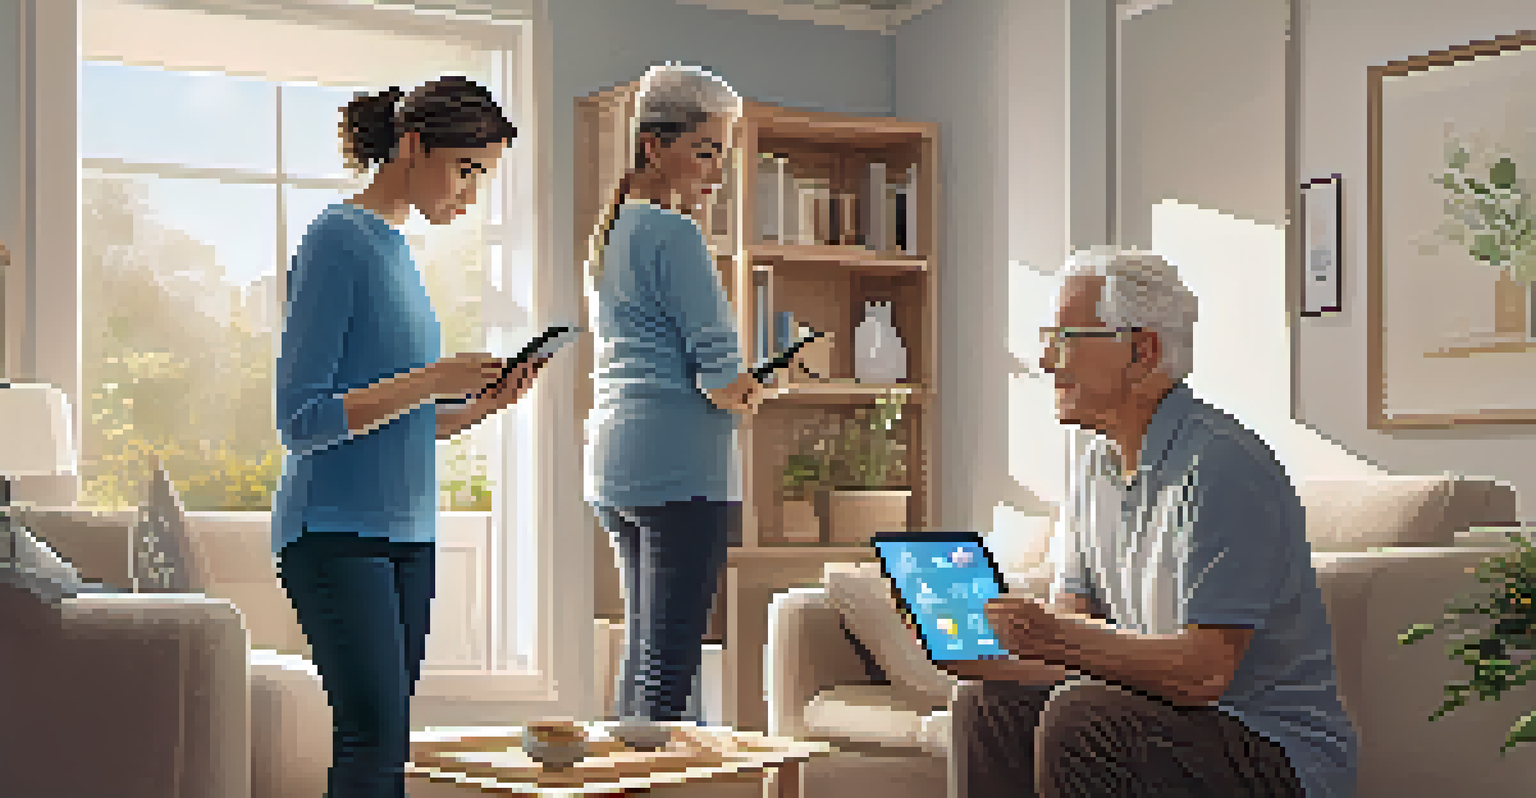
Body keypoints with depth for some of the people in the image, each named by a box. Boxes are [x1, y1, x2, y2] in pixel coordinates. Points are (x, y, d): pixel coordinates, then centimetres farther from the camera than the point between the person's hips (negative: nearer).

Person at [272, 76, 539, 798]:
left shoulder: (395, 248, 17)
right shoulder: (338, 239, -9)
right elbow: (301, 420, -14)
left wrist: (480, 405, 6)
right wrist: (428, 381, -20)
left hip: (405, 537, 9)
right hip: (336, 533, -8)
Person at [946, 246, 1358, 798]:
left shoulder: (1221, 464, -20)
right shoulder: (1097, 471, 10)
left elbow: (1204, 670, -26)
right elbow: (1066, 624, 6)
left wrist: (1060, 641, -35)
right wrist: (983, 650, -15)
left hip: (1282, 753, -8)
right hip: (1165, 722, 8)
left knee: (1080, 720, -29)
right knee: (991, 704, -5)